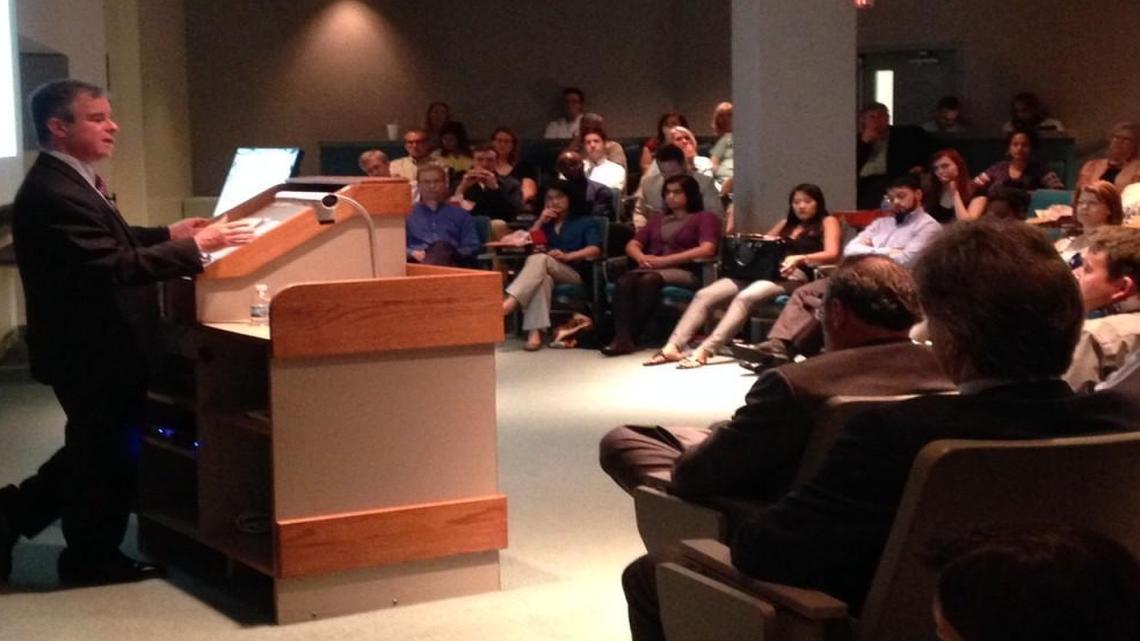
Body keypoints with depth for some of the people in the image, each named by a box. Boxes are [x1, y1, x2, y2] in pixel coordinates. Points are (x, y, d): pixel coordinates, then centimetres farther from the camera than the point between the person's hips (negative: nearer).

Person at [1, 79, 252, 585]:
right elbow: (113, 266, -32)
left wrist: (168, 233, 8)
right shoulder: (52, 194, -27)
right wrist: (196, 247, -30)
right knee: (107, 453, 7)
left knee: (96, 449, 22)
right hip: (91, 350, -10)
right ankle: (93, 558, 24)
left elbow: (108, 243, 20)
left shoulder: (71, 180, 8)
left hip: (96, 343, 10)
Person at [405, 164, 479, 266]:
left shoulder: (461, 214, 27)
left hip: (451, 263, 0)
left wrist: (449, 255, -6)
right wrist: (412, 253, -7)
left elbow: (471, 247, 15)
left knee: (442, 247, -41)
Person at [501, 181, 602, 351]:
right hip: (546, 272, 2)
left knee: (539, 259, -35)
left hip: (574, 273, -2)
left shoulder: (585, 222, 19)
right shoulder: (544, 222, 31)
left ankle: (508, 304, -57)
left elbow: (595, 250, -2)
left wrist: (567, 256, -18)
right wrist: (539, 222, 5)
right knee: (542, 278, -39)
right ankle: (535, 333, -57)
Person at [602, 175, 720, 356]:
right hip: (651, 269, 5)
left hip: (684, 271, -5)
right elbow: (632, 245, 23)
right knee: (624, 281, -30)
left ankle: (632, 337, -35)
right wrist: (641, 257, -3)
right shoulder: (659, 218, 30)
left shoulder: (705, 217, 11)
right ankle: (622, 337, -44)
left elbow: (707, 249, -7)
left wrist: (665, 260, -13)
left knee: (648, 281, -37)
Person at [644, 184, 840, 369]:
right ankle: (673, 347, -27)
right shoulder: (786, 224, 31)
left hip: (793, 275, -7)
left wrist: (799, 258, -22)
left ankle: (704, 351, -45)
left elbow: (832, 254, -5)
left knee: (744, 297, -36)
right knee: (704, 295, -16)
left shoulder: (827, 222, 12)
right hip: (760, 270, 7)